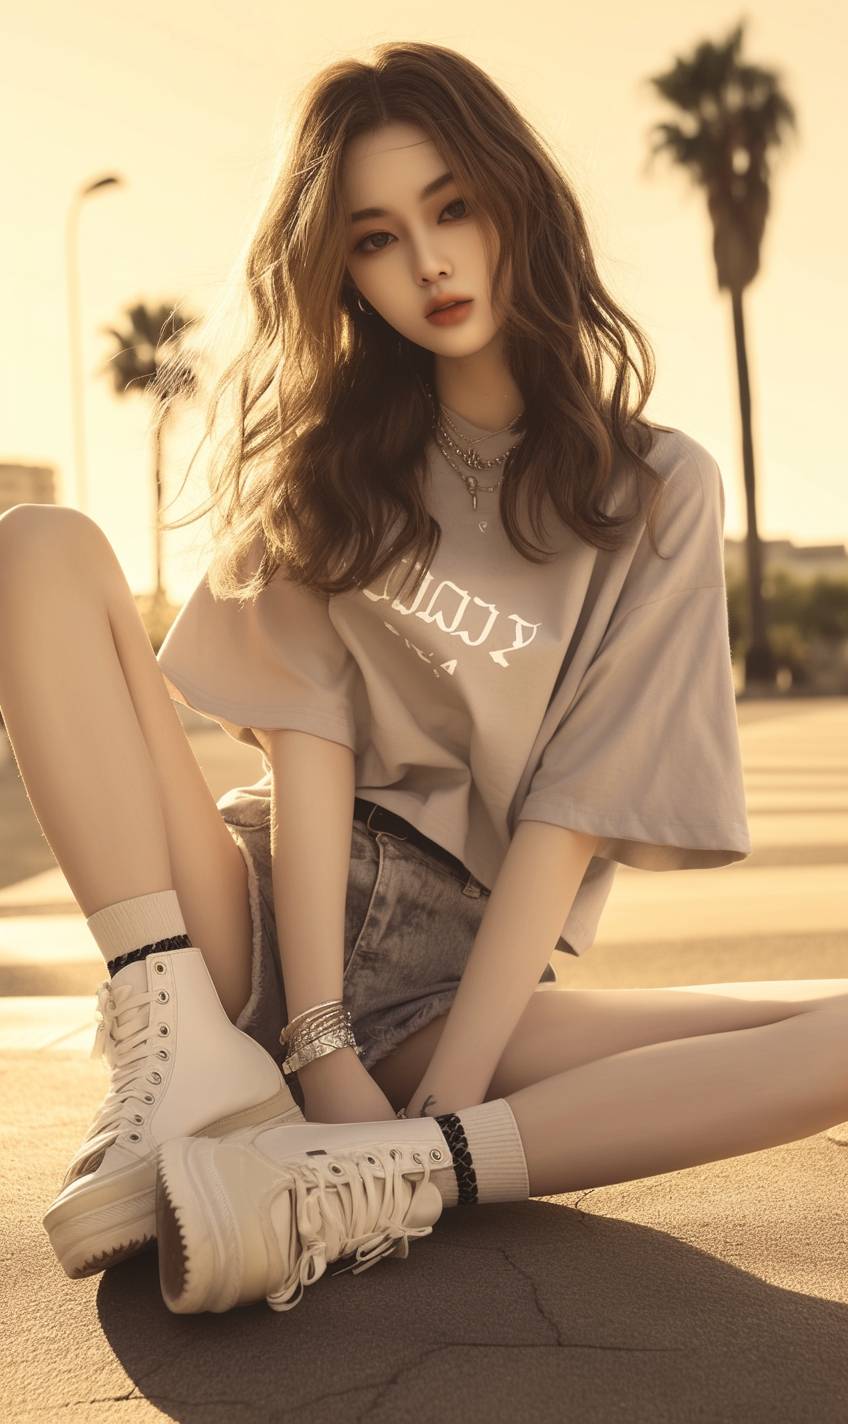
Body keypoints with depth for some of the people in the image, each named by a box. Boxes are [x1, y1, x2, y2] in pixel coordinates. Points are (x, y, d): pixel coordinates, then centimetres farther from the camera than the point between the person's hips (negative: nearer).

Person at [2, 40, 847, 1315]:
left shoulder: (658, 491, 3)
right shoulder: (327, 456, 9)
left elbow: (571, 813, -6)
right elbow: (308, 736, -5)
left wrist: (441, 1098, -17)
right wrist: (322, 1053, -18)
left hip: (456, 985, -1)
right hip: (258, 931, 2)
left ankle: (359, 1181, -37)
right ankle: (195, 1065, -25)